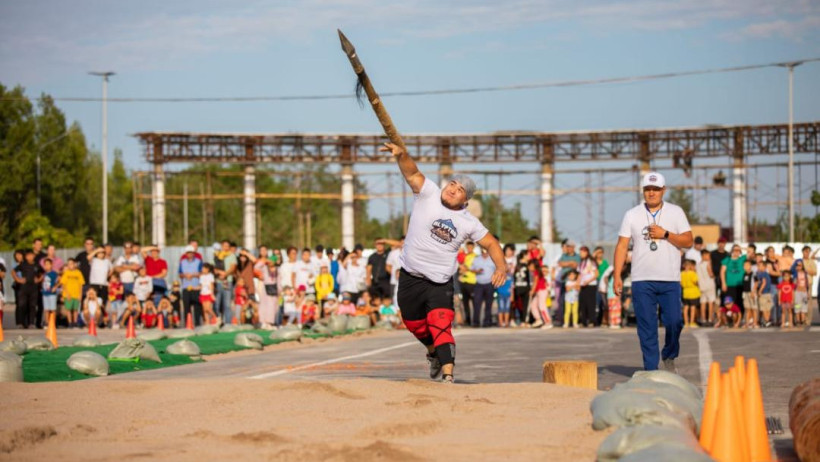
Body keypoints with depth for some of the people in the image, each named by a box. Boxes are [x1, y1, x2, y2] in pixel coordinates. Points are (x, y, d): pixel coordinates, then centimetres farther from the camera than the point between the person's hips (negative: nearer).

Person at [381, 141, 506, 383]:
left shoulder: (469, 223, -2)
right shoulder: (428, 194, -4)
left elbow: (490, 243, 5)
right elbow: (412, 173, -17)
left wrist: (501, 267, -13)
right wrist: (401, 154, -37)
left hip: (440, 283, -2)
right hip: (410, 278, 2)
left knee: (440, 326, -18)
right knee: (414, 324, 17)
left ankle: (448, 375, -26)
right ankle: (433, 351, 48)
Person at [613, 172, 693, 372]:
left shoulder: (676, 212, 8)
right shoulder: (632, 215, 8)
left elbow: (688, 241, 2)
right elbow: (622, 245, 6)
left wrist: (665, 234, -12)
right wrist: (617, 276, -2)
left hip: (670, 280, 0)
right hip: (642, 280, 0)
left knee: (674, 321, -7)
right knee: (647, 326, -2)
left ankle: (669, 356, 18)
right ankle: (651, 369, 3)